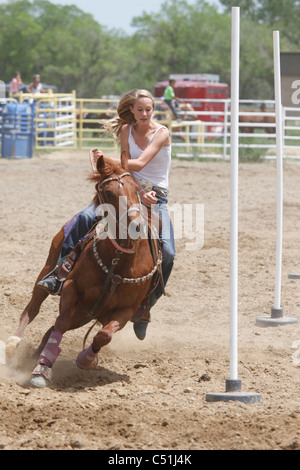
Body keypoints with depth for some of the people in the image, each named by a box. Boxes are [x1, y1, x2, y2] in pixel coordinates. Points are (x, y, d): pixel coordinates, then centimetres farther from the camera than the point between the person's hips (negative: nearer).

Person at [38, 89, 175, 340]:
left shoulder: (162, 133, -12)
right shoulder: (126, 130, 2)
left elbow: (139, 164, -22)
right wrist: (139, 193, -20)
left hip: (156, 197, -3)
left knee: (166, 252, -23)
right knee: (85, 219, -22)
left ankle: (145, 305, -8)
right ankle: (58, 273, -14)